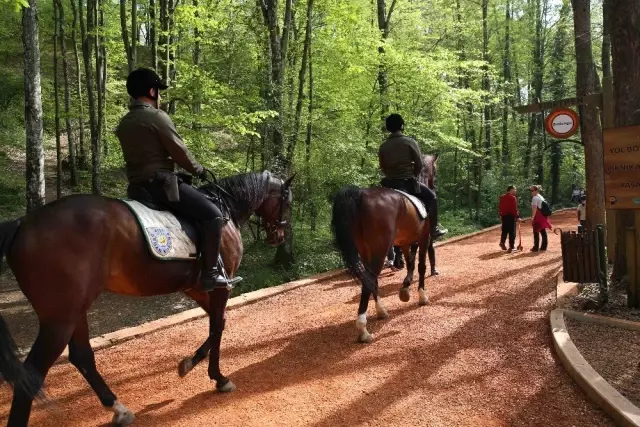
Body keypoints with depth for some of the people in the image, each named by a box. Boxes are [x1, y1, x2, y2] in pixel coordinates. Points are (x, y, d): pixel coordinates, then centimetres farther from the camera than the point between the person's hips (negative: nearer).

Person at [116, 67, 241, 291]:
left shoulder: (124, 123, 15)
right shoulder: (157, 117, -11)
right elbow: (180, 153, -10)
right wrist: (199, 170, 8)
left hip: (137, 186, 10)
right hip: (160, 182, -9)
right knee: (212, 214, -9)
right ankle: (209, 274, -11)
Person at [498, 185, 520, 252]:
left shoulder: (502, 197, 10)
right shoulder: (513, 197, -11)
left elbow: (500, 207, 13)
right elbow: (515, 208, -15)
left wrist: (500, 215, 19)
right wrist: (517, 216, -10)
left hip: (504, 216, 7)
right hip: (511, 216, -7)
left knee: (504, 230, 17)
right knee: (512, 232, -1)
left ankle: (502, 242, 5)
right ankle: (511, 247, 1)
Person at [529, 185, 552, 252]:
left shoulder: (535, 198, -12)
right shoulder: (541, 197, 17)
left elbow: (534, 208, -21)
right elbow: (542, 207, 19)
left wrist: (532, 217, -23)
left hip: (538, 216, -9)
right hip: (543, 216, 9)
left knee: (536, 232, -5)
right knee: (543, 232, 11)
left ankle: (536, 247, -4)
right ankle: (544, 246, 17)